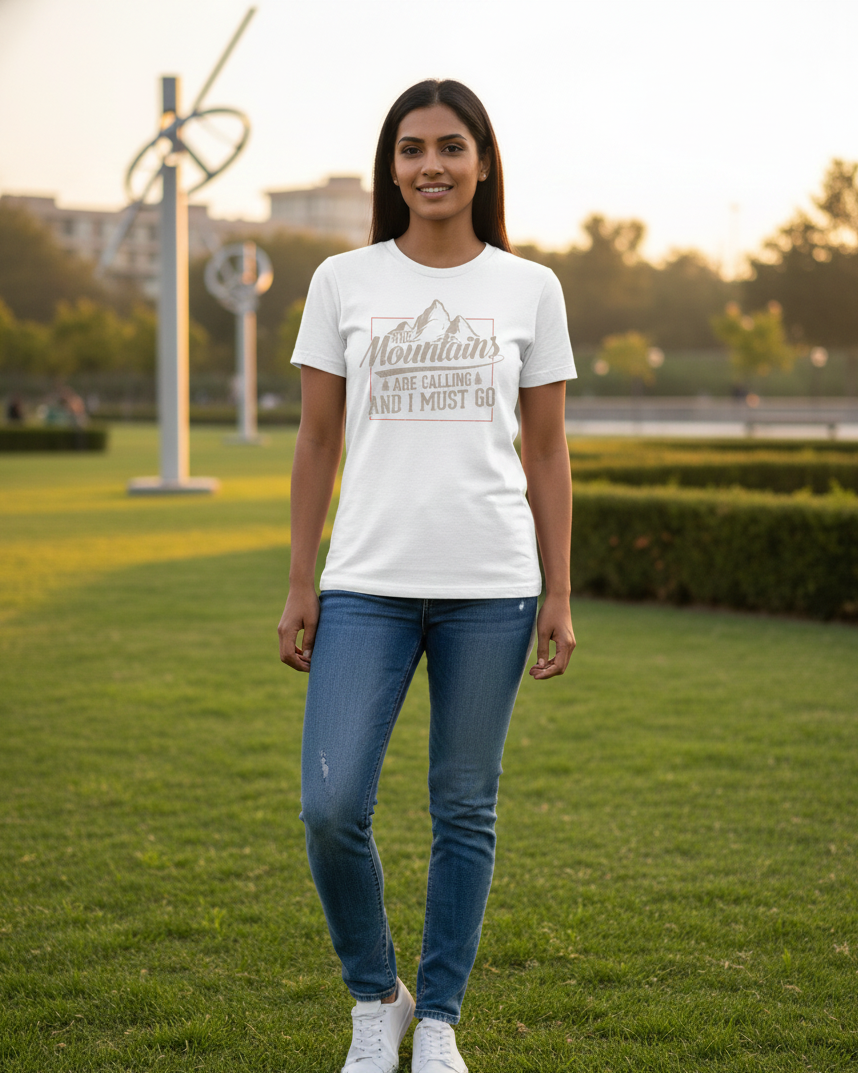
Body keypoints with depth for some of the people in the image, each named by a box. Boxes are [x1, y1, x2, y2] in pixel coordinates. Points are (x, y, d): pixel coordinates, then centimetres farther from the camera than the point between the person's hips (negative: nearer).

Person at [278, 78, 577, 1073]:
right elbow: (317, 441, 7)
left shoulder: (529, 289, 5)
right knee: (331, 807, -9)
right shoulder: (343, 281, 5)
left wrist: (558, 597, 4)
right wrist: (299, 586, 4)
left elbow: (547, 455, 8)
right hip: (368, 585, 0)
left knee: (465, 812, 6)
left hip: (489, 588, 0)